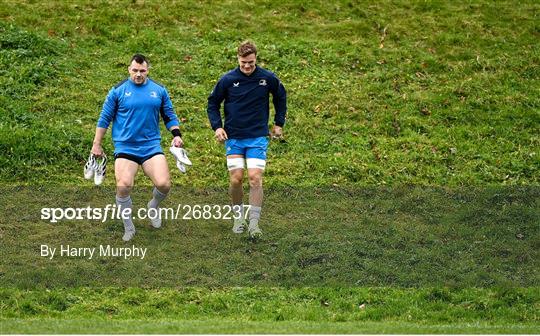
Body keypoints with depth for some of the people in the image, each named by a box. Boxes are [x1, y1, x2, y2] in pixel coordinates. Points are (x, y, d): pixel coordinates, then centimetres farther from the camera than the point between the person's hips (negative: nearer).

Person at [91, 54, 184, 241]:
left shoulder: (159, 90, 8)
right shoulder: (118, 91, 1)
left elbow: (169, 116, 17)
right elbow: (105, 118, 7)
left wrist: (176, 135, 1)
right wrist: (96, 145, 7)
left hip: (151, 146, 2)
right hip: (125, 147, -2)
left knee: (163, 184, -14)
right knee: (123, 186, -18)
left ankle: (153, 206, 22)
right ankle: (128, 227, 4)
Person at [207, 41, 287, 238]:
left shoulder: (268, 79, -3)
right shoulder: (228, 80, -5)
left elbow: (280, 97, 17)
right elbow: (213, 103, 8)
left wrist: (279, 123, 17)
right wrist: (217, 126, -3)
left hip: (258, 137, 0)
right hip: (233, 138, 1)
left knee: (255, 178, -12)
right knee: (236, 180, -3)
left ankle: (254, 223, -7)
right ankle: (239, 218, 18)